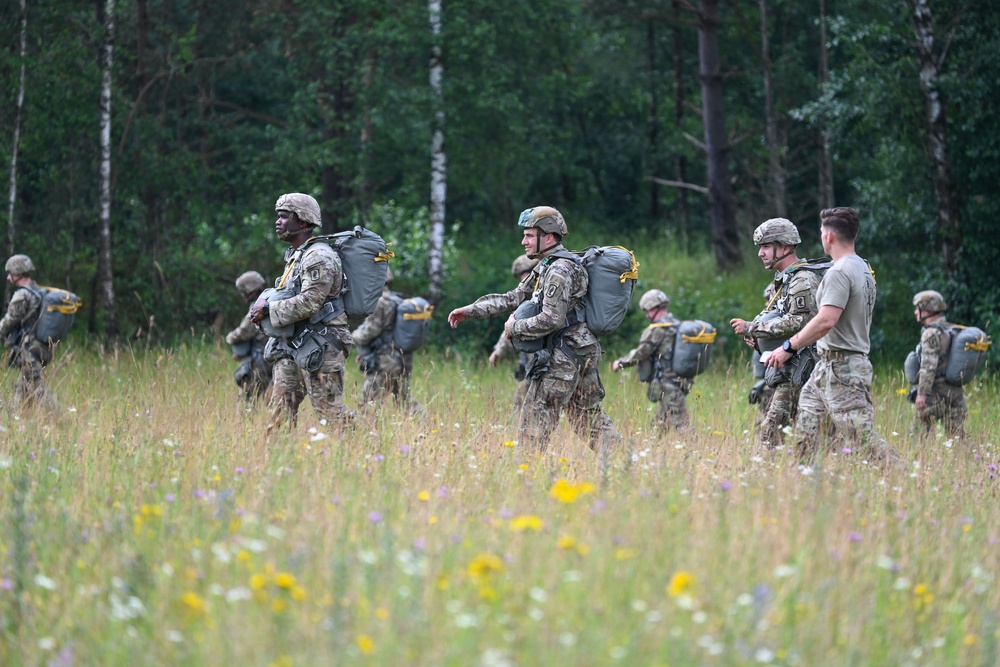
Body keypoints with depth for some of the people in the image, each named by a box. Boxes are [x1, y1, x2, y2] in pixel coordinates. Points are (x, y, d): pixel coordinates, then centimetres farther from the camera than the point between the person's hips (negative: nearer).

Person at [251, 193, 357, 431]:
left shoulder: (319, 257, -14)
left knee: (330, 410, -9)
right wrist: (263, 306, 5)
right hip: (292, 347, 10)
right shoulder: (294, 255, 18)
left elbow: (309, 303, -23)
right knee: (279, 409, 5)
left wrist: (268, 309, -14)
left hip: (320, 347, -10)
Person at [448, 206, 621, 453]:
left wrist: (515, 328, -10)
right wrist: (470, 311, 14)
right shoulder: (545, 267, 16)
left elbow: (552, 319, -23)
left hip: (565, 356, -10)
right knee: (589, 417, 11)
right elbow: (513, 298, 19)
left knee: (534, 421, -5)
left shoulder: (560, 270, -16)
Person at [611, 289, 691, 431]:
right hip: (681, 381, 9)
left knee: (679, 425, -13)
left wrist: (620, 363, 5)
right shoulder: (678, 326, 15)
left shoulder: (657, 329, -12)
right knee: (659, 425, 15)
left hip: (667, 383, -9)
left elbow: (640, 354, -10)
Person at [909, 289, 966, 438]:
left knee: (920, 432, -3)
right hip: (956, 390, 8)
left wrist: (922, 393, -21)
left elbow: (929, 365, -19)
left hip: (936, 391, -8)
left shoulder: (931, 332, -11)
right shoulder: (951, 330, 16)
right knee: (957, 434, 5)